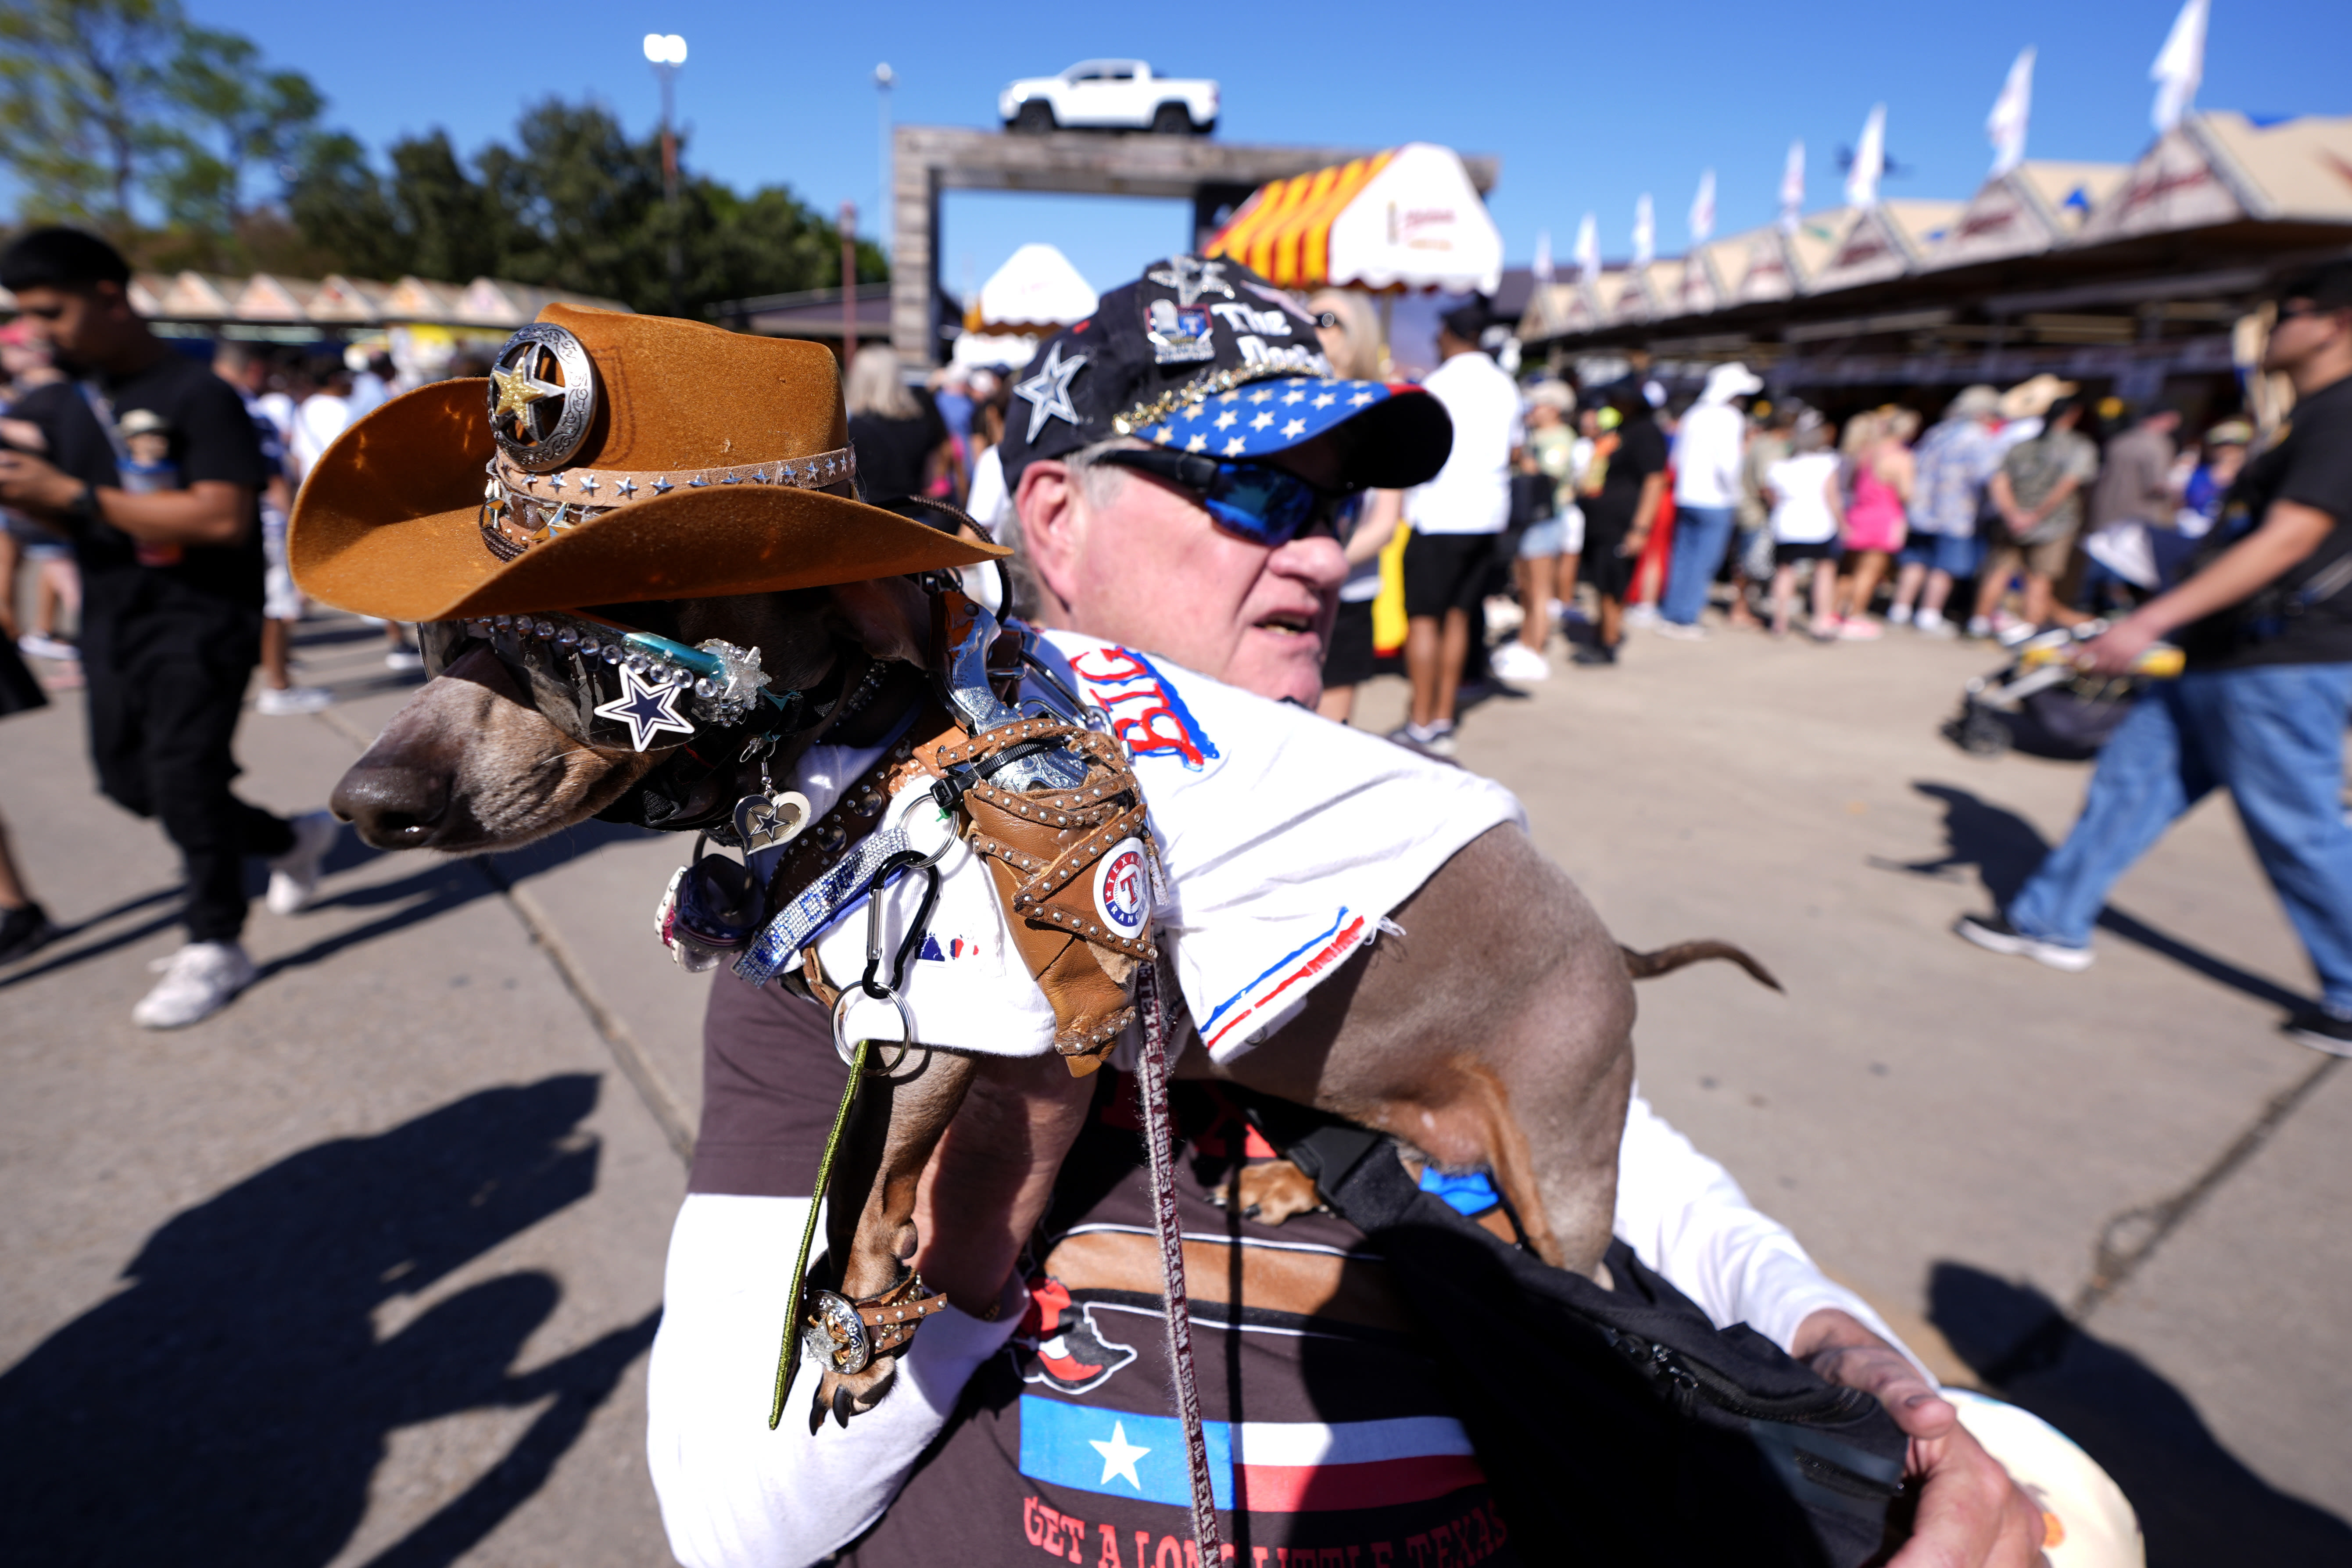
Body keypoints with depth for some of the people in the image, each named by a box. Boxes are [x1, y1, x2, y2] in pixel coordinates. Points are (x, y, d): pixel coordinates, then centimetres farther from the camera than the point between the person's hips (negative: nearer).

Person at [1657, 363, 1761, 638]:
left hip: (1685, 498, 7)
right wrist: (1734, 492, -8)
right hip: (1715, 501, -7)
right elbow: (1727, 461, -19)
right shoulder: (1729, 418, -11)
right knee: (1705, 561, -1)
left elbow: (1679, 456, 16)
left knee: (1683, 559, 11)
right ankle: (1686, 619, -1)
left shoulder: (1693, 414, 11)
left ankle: (1669, 616, 12)